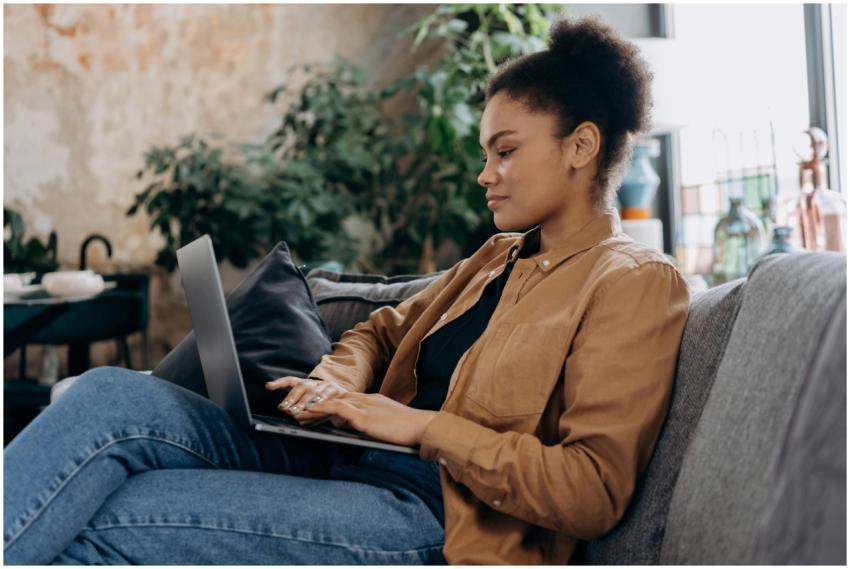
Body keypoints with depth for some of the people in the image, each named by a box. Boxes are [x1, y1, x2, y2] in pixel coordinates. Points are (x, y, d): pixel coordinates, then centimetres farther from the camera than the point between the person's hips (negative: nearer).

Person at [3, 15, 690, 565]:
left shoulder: (635, 282, -5)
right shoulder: (499, 256, 20)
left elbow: (595, 491, -14)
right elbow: (382, 328, 28)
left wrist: (424, 426, -16)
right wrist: (340, 381, 4)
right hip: (349, 461, 8)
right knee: (113, 395, -15)